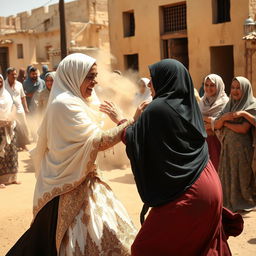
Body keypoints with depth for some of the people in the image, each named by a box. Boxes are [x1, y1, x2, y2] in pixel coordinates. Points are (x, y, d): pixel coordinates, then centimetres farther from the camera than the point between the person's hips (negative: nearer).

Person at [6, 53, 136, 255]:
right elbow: (98, 142, -25)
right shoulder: (65, 104, -19)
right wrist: (132, 123, -23)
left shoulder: (70, 101, 12)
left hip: (79, 180, 10)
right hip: (71, 186, -10)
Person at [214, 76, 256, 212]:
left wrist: (226, 123, -3)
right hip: (226, 147, 6)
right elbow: (216, 125, 8)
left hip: (242, 148, -5)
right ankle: (229, 202, 20)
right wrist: (223, 118, -12)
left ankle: (243, 203, 15)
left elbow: (243, 128, -16)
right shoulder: (229, 105, 12)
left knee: (241, 177, 2)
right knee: (227, 176, 8)